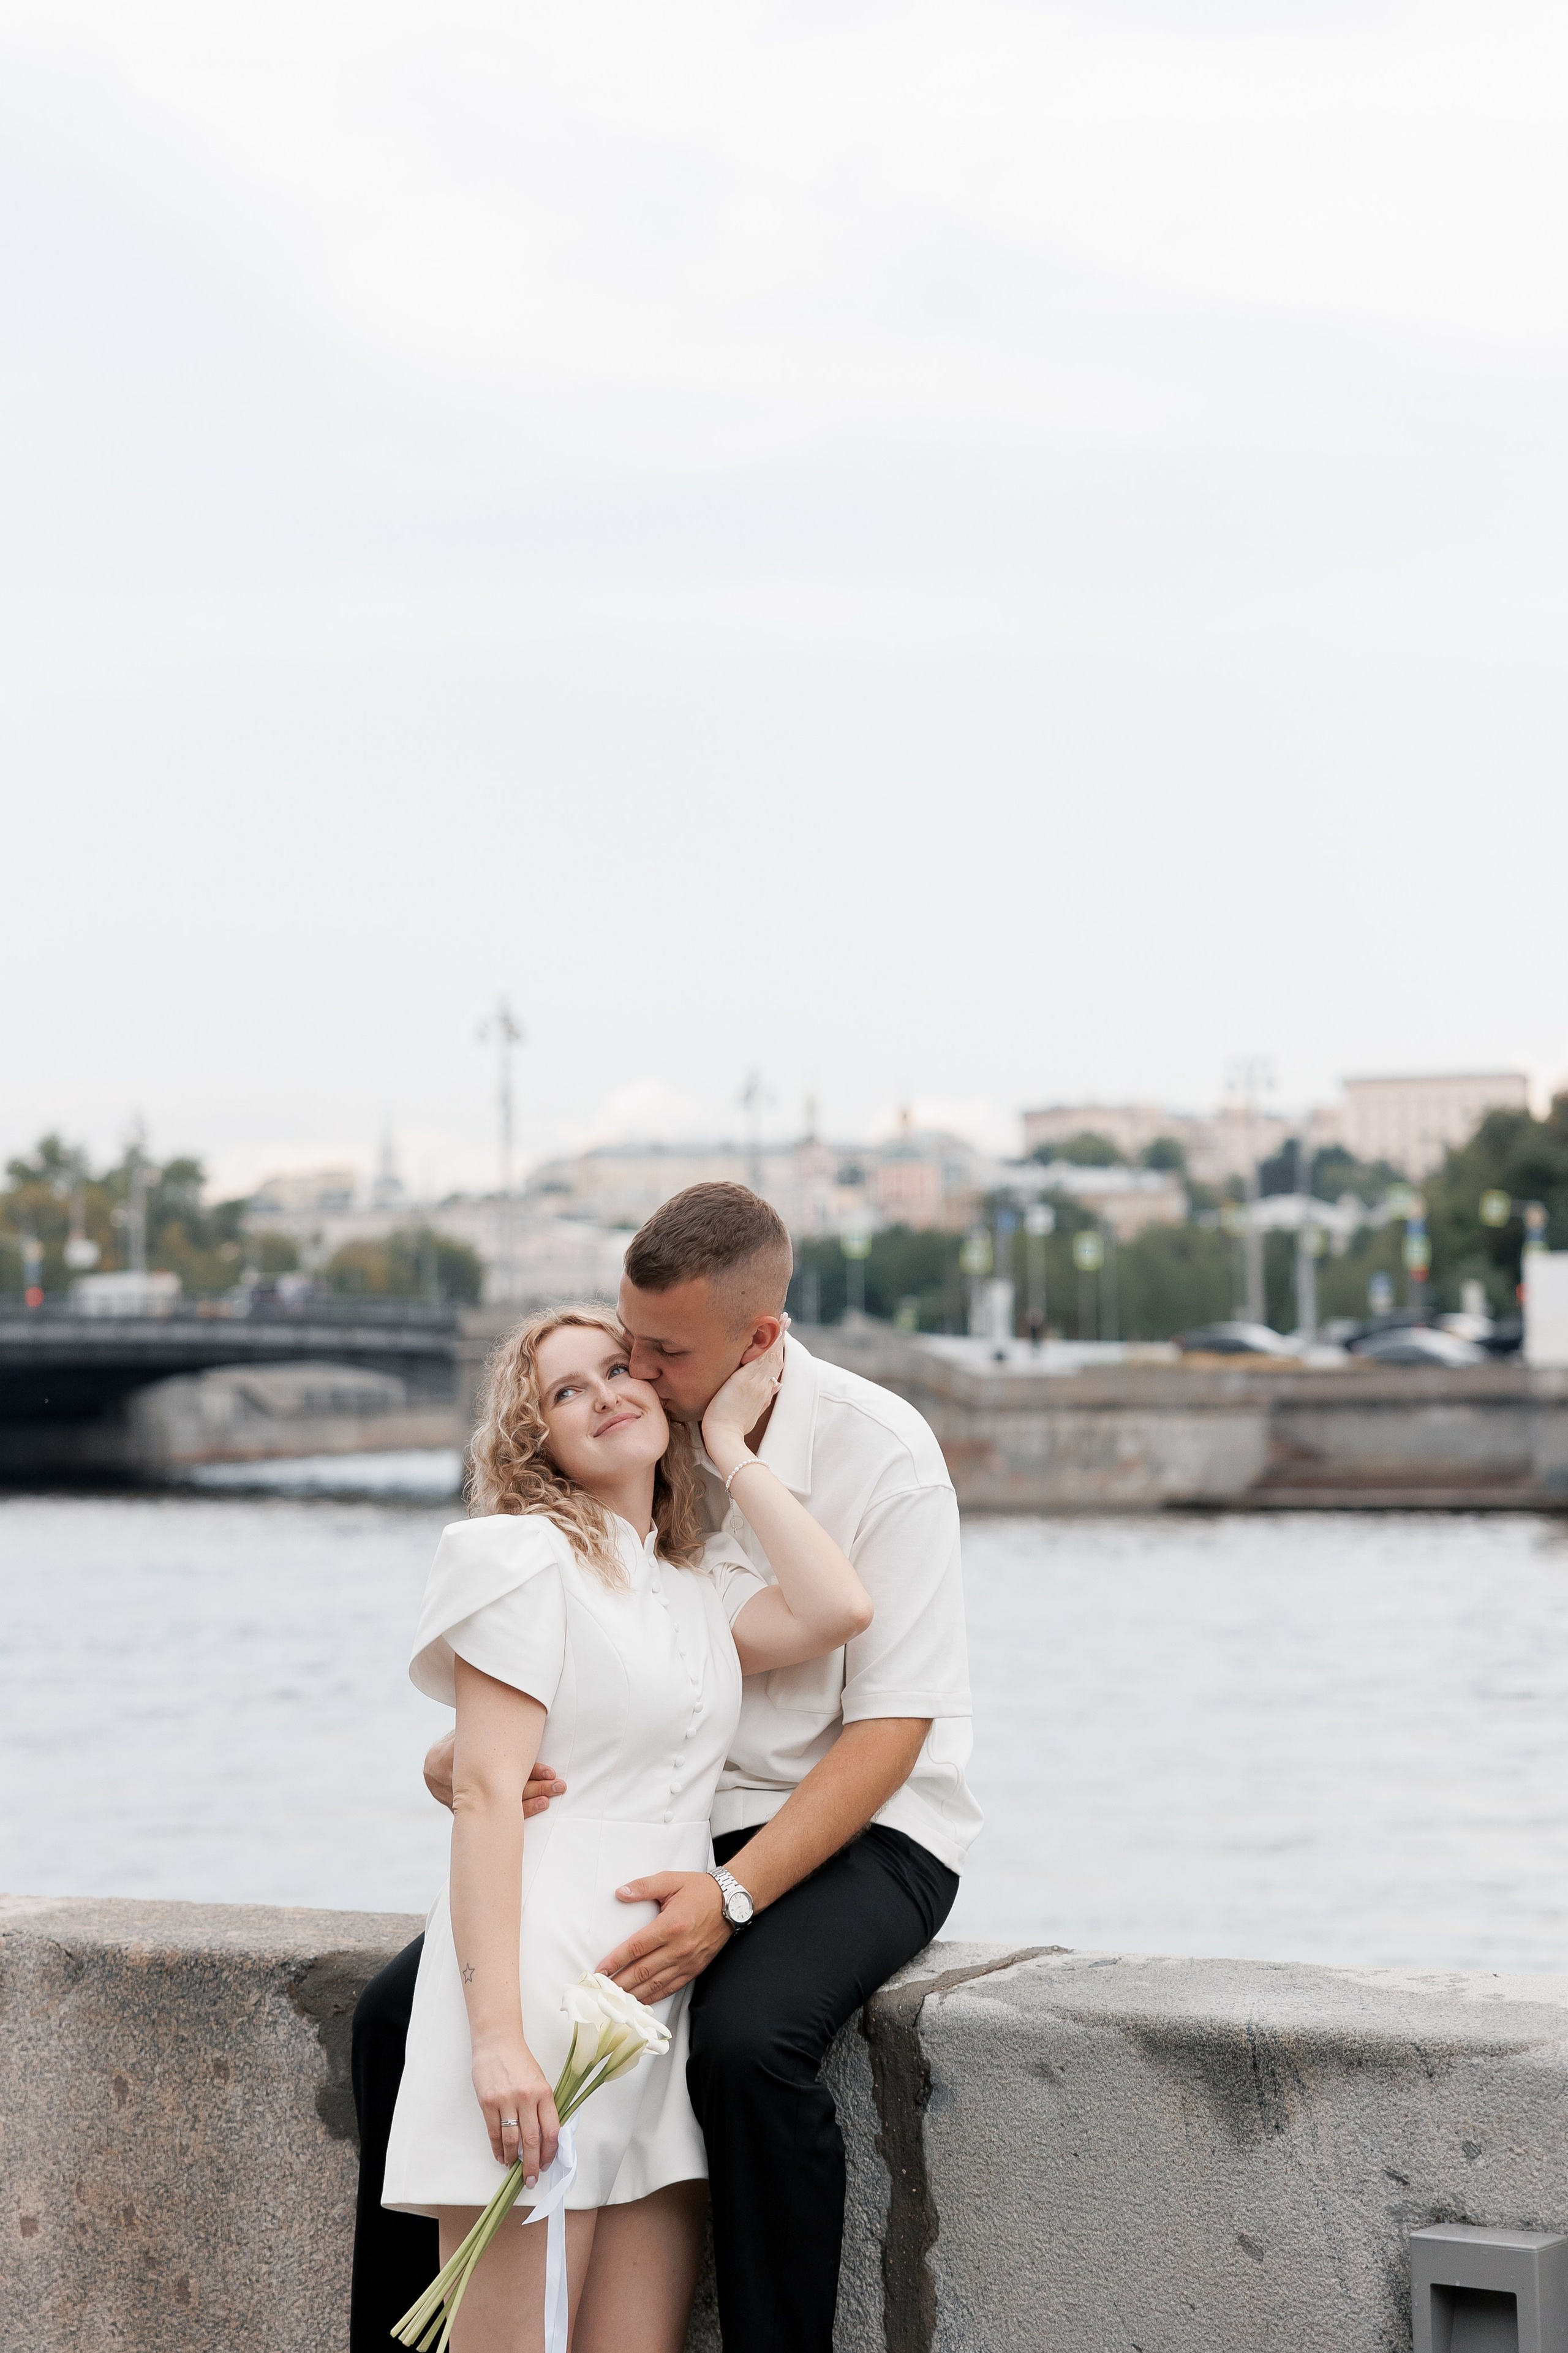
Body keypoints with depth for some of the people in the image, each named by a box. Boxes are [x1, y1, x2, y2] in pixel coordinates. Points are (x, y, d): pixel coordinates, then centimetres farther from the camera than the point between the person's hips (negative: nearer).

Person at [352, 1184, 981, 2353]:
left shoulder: (880, 1453, -16)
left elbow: (890, 1729, -18)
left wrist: (734, 1894, -30)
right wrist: (455, 1756, -18)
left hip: (857, 1830, -5)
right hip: (662, 1824, 5)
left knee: (747, 2043, -36)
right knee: (403, 2009, -9)